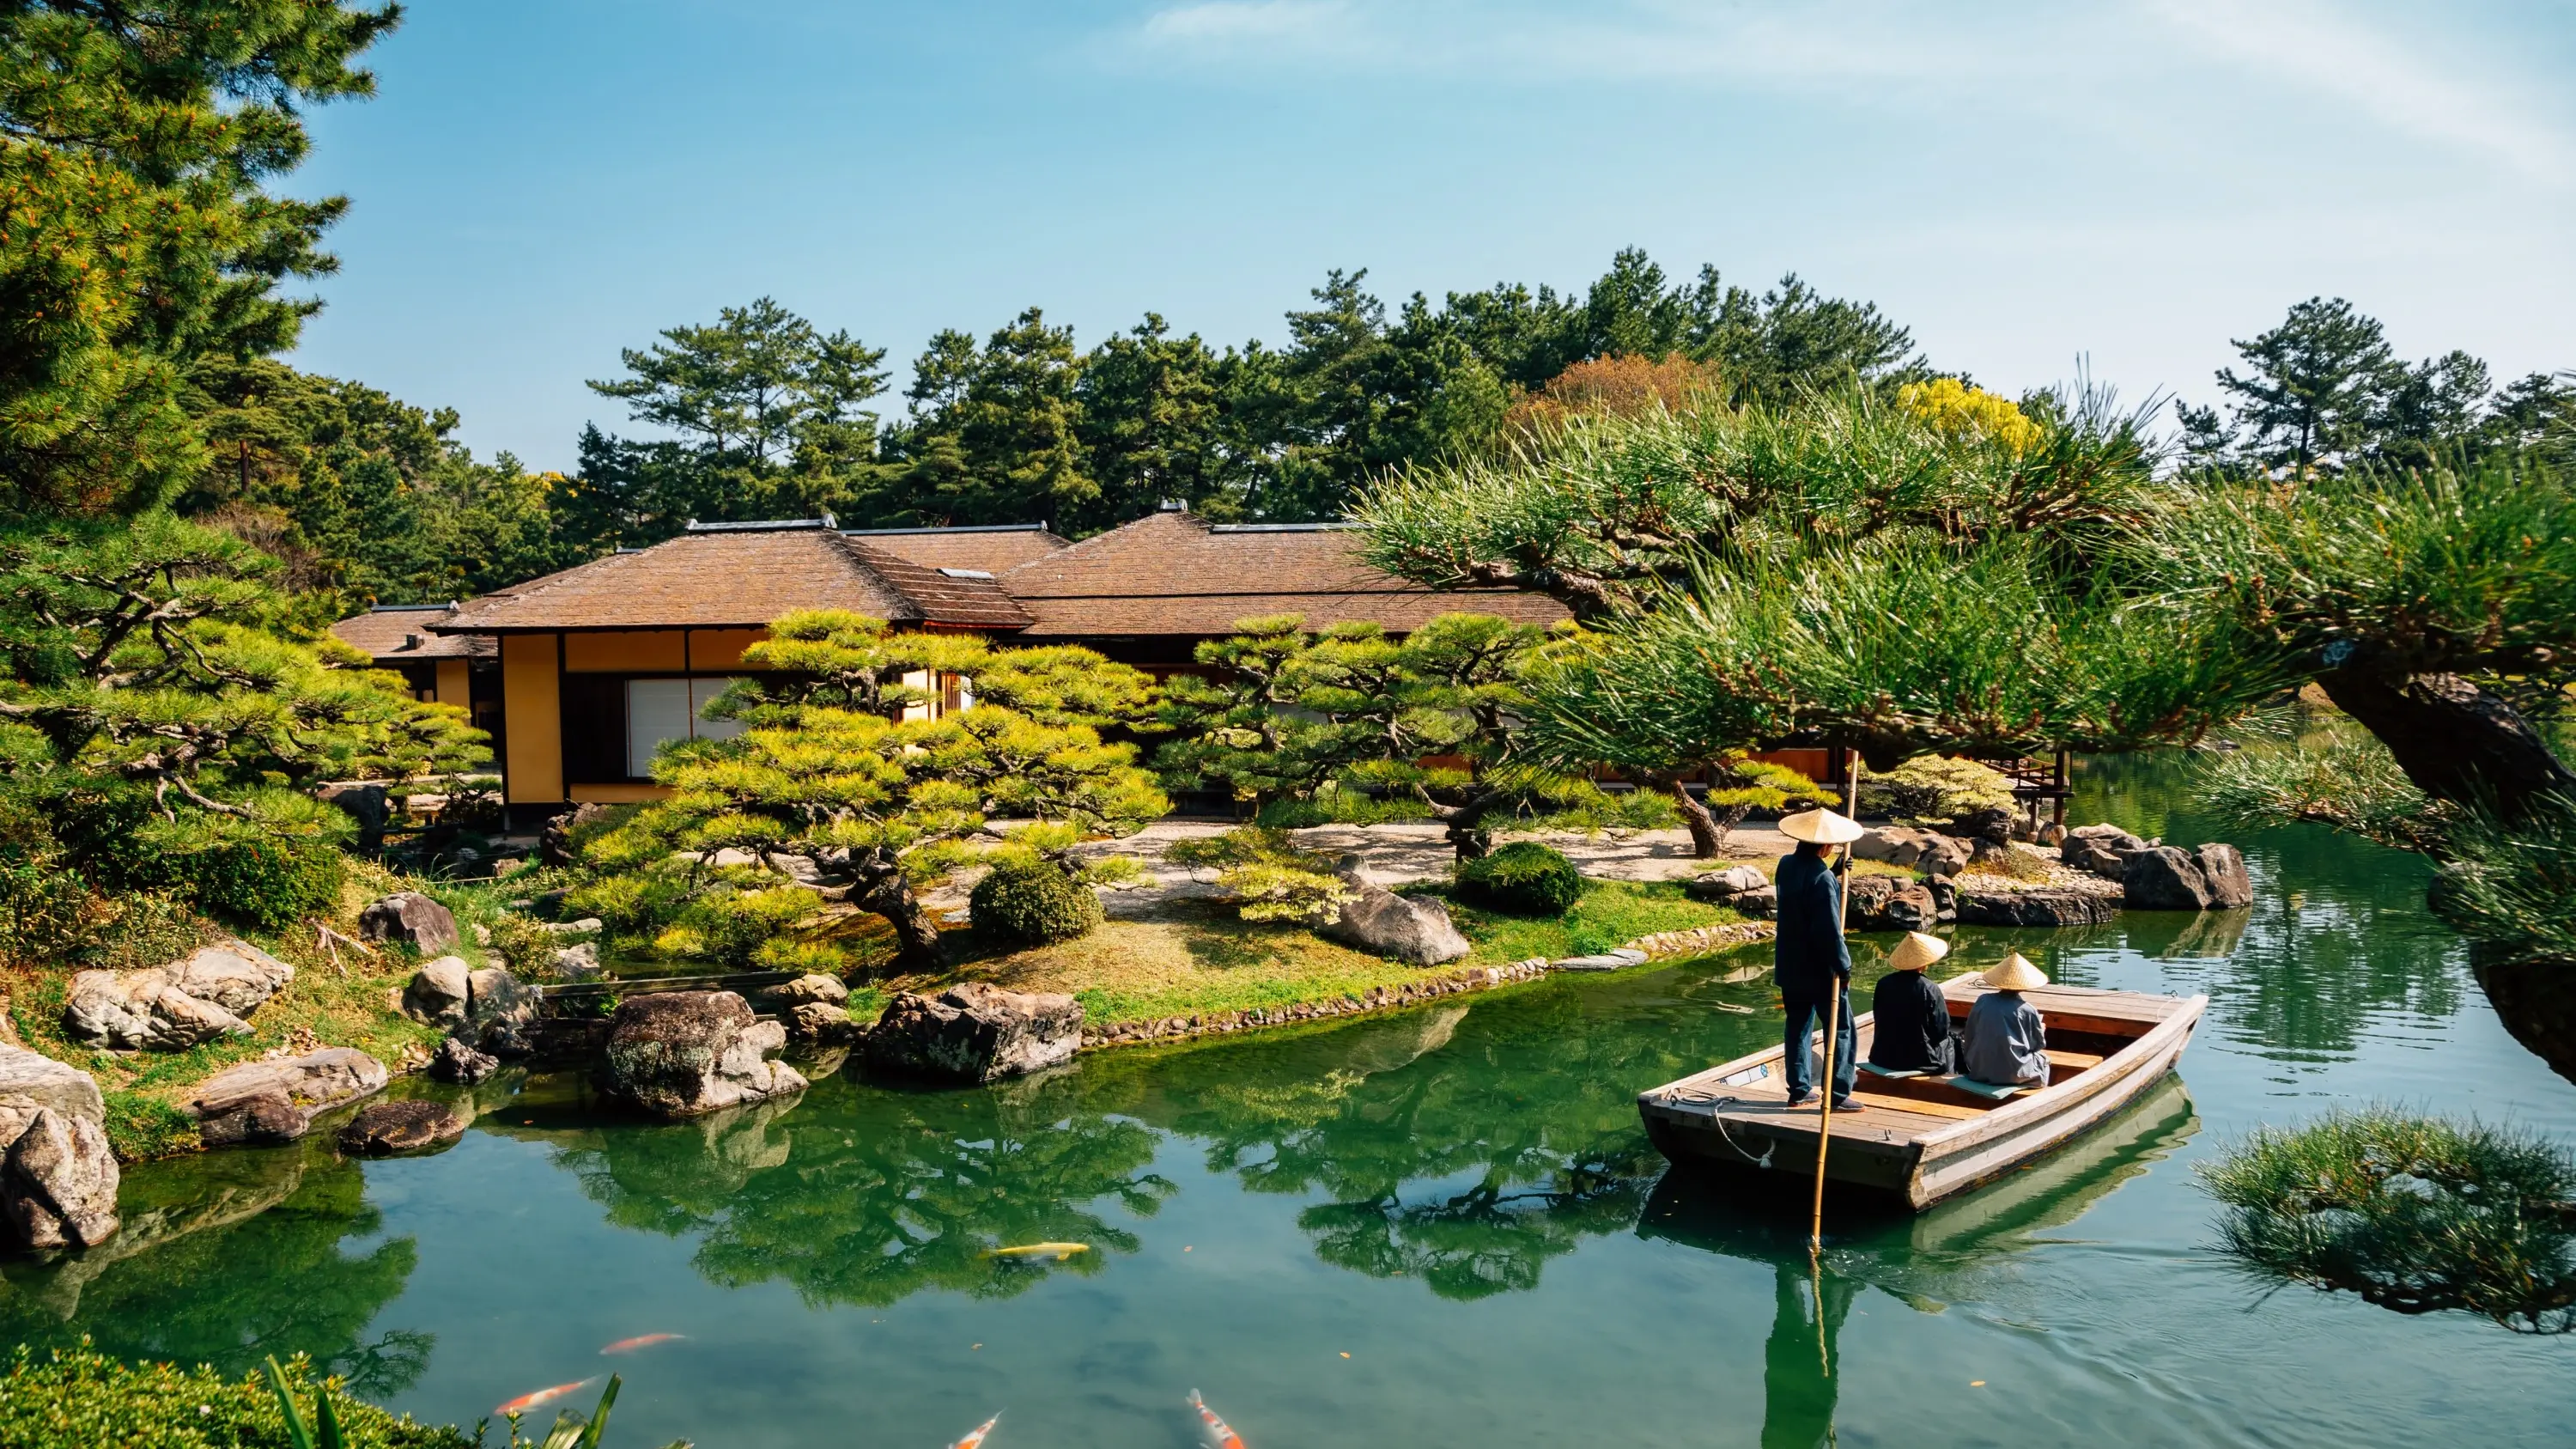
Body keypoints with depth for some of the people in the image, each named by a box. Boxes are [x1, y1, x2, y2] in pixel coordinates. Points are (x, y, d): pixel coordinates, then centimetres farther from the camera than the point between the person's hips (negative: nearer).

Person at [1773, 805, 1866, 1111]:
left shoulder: (1786, 865, 0)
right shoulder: (1822, 878, -24)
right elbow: (1830, 930, -23)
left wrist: (1837, 874, 4)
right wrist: (1843, 966, -14)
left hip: (1790, 968, 7)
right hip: (1820, 971, -7)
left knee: (1798, 1028, 16)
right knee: (1842, 1031, 4)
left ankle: (1798, 1089, 21)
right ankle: (1839, 1094, 5)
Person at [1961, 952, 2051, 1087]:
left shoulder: (1982, 1001, -3)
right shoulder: (2027, 1010, -13)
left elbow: (1970, 1036, 6)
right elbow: (2039, 1044, 3)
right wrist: (2041, 1029, 23)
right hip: (2012, 1074, -4)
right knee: (2042, 1057, 24)